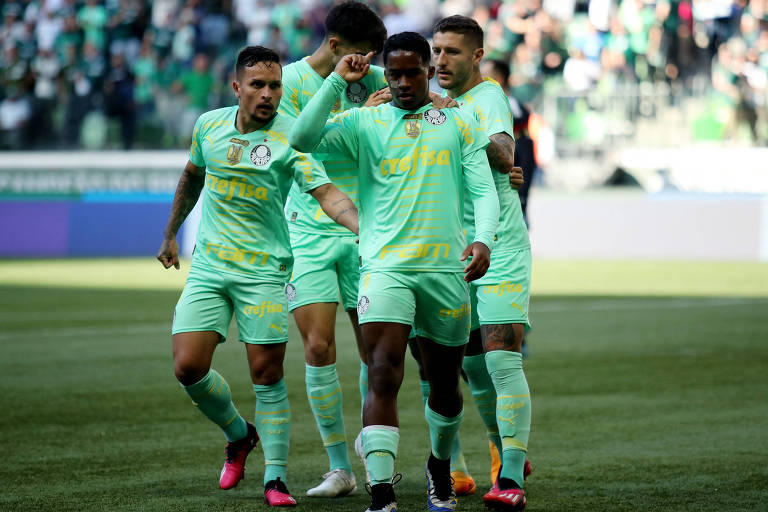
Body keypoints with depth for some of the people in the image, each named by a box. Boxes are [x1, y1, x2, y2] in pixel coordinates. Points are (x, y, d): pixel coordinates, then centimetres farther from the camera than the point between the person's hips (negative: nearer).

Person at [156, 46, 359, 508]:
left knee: (268, 374, -5)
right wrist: (171, 234, 30)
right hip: (208, 266, 4)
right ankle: (239, 435, 21)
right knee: (188, 367, -6)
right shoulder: (209, 125, 3)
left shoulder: (290, 136, -11)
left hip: (264, 269, -4)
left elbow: (327, 193, -21)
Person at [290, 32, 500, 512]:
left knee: (445, 383, 13)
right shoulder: (365, 123, 8)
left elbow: (484, 190, 5)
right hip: (385, 266, -2)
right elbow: (303, 139, -7)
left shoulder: (460, 124, 11)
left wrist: (484, 239, -13)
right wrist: (338, 81, -9)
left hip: (446, 269, 2)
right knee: (384, 377, -16)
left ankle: (441, 464, 40)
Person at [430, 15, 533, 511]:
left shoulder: (488, 97, -12)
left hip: (500, 251, -8)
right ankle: (509, 455, 28)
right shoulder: (449, 103, 14)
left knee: (502, 360, -15)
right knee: (472, 363, 11)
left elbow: (504, 156, -29)